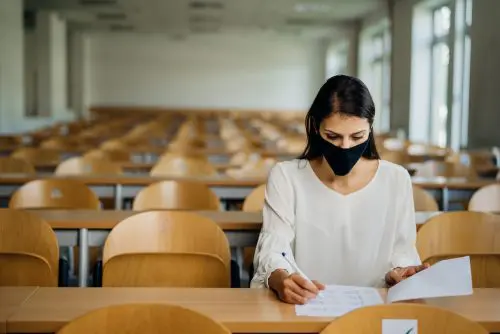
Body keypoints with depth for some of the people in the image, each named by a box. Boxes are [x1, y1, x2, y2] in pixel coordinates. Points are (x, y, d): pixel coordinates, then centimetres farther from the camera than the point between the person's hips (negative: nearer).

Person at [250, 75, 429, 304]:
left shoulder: (396, 180, 2)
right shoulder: (284, 177, -2)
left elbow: (401, 250, 6)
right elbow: (272, 249, -9)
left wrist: (398, 273, -16)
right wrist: (280, 279, -30)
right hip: (300, 307, -1)